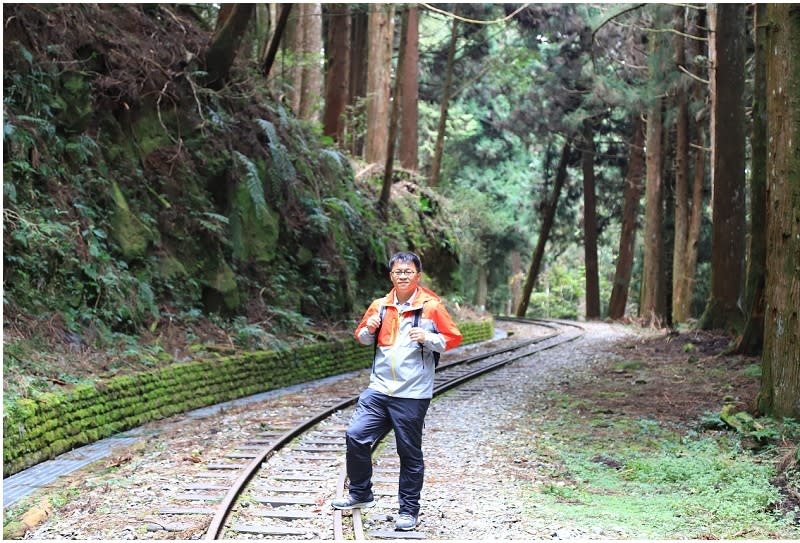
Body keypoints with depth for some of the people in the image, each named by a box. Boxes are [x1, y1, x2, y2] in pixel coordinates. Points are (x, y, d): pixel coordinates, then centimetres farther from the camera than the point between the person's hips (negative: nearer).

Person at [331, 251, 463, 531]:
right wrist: (368, 330, -2)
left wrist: (428, 338, -17)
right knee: (356, 436, -5)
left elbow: (454, 338, -1)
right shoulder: (380, 306, 8)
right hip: (379, 389, 4)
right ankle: (360, 494, 15)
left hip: (412, 395, -4)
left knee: (410, 453, 4)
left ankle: (409, 510, 17)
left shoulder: (431, 306, -4)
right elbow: (362, 337, 21)